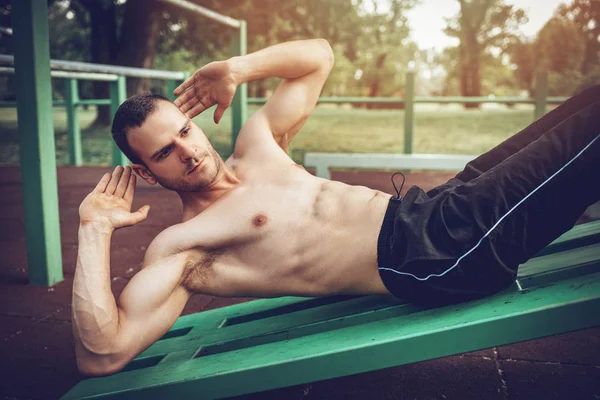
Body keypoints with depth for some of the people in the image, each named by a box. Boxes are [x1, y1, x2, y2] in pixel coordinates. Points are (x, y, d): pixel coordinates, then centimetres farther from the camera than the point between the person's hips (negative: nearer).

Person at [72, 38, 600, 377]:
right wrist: (96, 231, -13)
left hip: (436, 209, 8)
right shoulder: (180, 247, -5)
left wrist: (237, 68, 8)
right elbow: (102, 354, -15)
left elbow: (319, 56, 22)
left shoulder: (257, 146, 13)